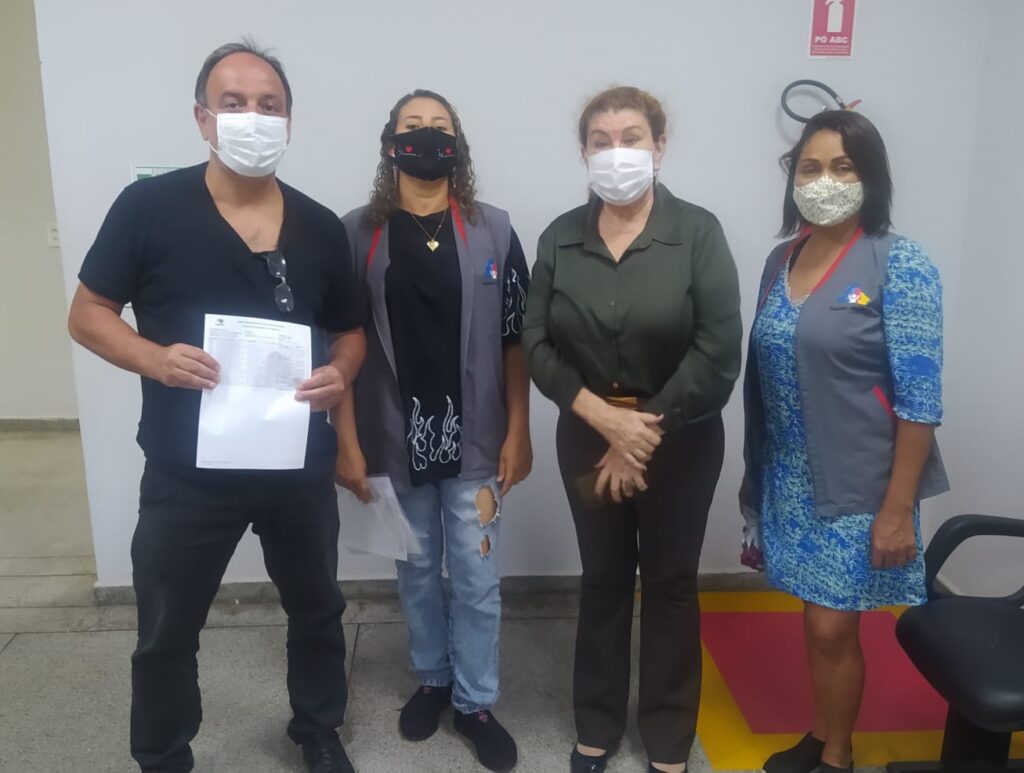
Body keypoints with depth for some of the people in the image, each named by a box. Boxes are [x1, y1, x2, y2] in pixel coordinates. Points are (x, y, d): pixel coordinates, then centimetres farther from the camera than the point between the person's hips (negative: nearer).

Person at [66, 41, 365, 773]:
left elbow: (350, 329, 11)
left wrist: (339, 373, -12)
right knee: (167, 631, 15)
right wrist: (153, 358, -21)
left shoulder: (321, 227, 1)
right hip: (187, 472, -2)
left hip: (299, 465, 3)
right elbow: (88, 315, -2)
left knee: (317, 608, 20)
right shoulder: (149, 207, -8)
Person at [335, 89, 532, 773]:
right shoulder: (359, 233, -2)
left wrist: (518, 432, -3)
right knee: (416, 571, 18)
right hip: (396, 438, 1)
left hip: (474, 437, 0)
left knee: (477, 578, 9)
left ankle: (476, 702, 28)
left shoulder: (492, 230, -2)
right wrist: (348, 442, -5)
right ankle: (433, 678, 39)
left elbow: (515, 341, 0)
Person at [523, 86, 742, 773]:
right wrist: (603, 416, -15)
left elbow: (718, 351, -14)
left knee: (670, 583, 12)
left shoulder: (698, 232, -9)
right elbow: (538, 345, -3)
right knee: (603, 579, 15)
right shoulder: (560, 238, 0)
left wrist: (644, 433, -14)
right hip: (588, 436, 2)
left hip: (679, 439, -2)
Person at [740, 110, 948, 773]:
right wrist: (756, 480, 12)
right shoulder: (781, 260, 4)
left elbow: (919, 399, -14)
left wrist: (897, 510, -16)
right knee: (817, 622, 16)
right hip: (791, 482, 5)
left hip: (856, 488, -5)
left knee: (832, 629, 3)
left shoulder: (900, 265, -12)